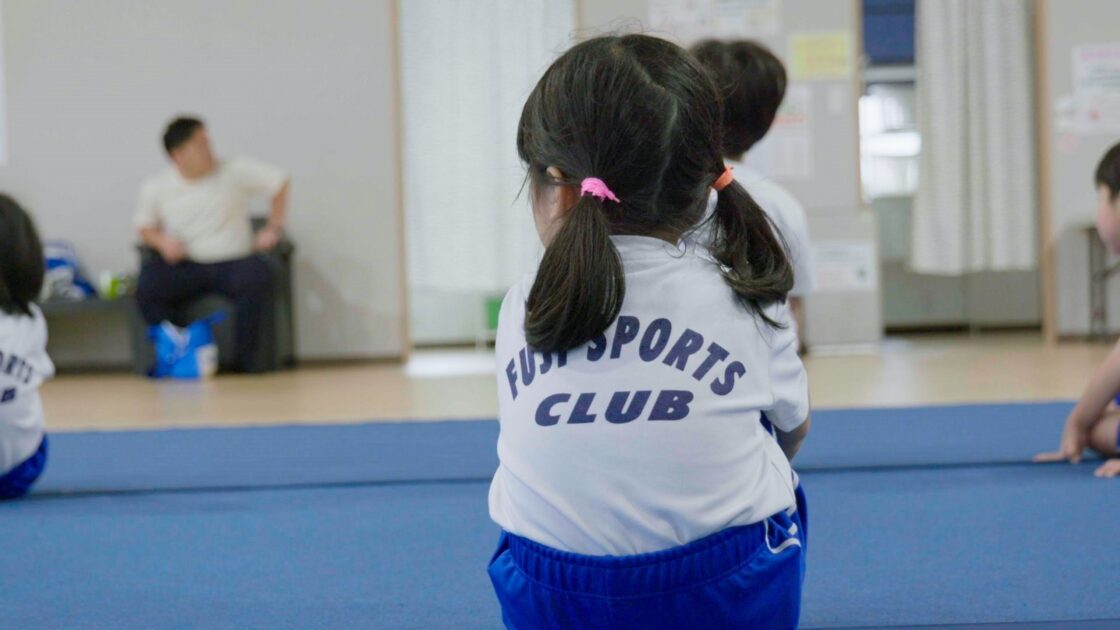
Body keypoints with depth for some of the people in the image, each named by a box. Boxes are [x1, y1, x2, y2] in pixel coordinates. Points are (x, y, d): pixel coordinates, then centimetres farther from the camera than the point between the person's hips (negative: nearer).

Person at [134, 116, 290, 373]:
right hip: (185, 266, 1)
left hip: (233, 262, -1)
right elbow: (145, 227, 16)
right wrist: (162, 241, -7)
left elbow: (280, 181, 10)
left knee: (256, 277, -36)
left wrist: (273, 229, 5)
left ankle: (245, 362, -20)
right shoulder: (155, 188, 4)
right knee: (147, 285, -31)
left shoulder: (235, 171, 1)